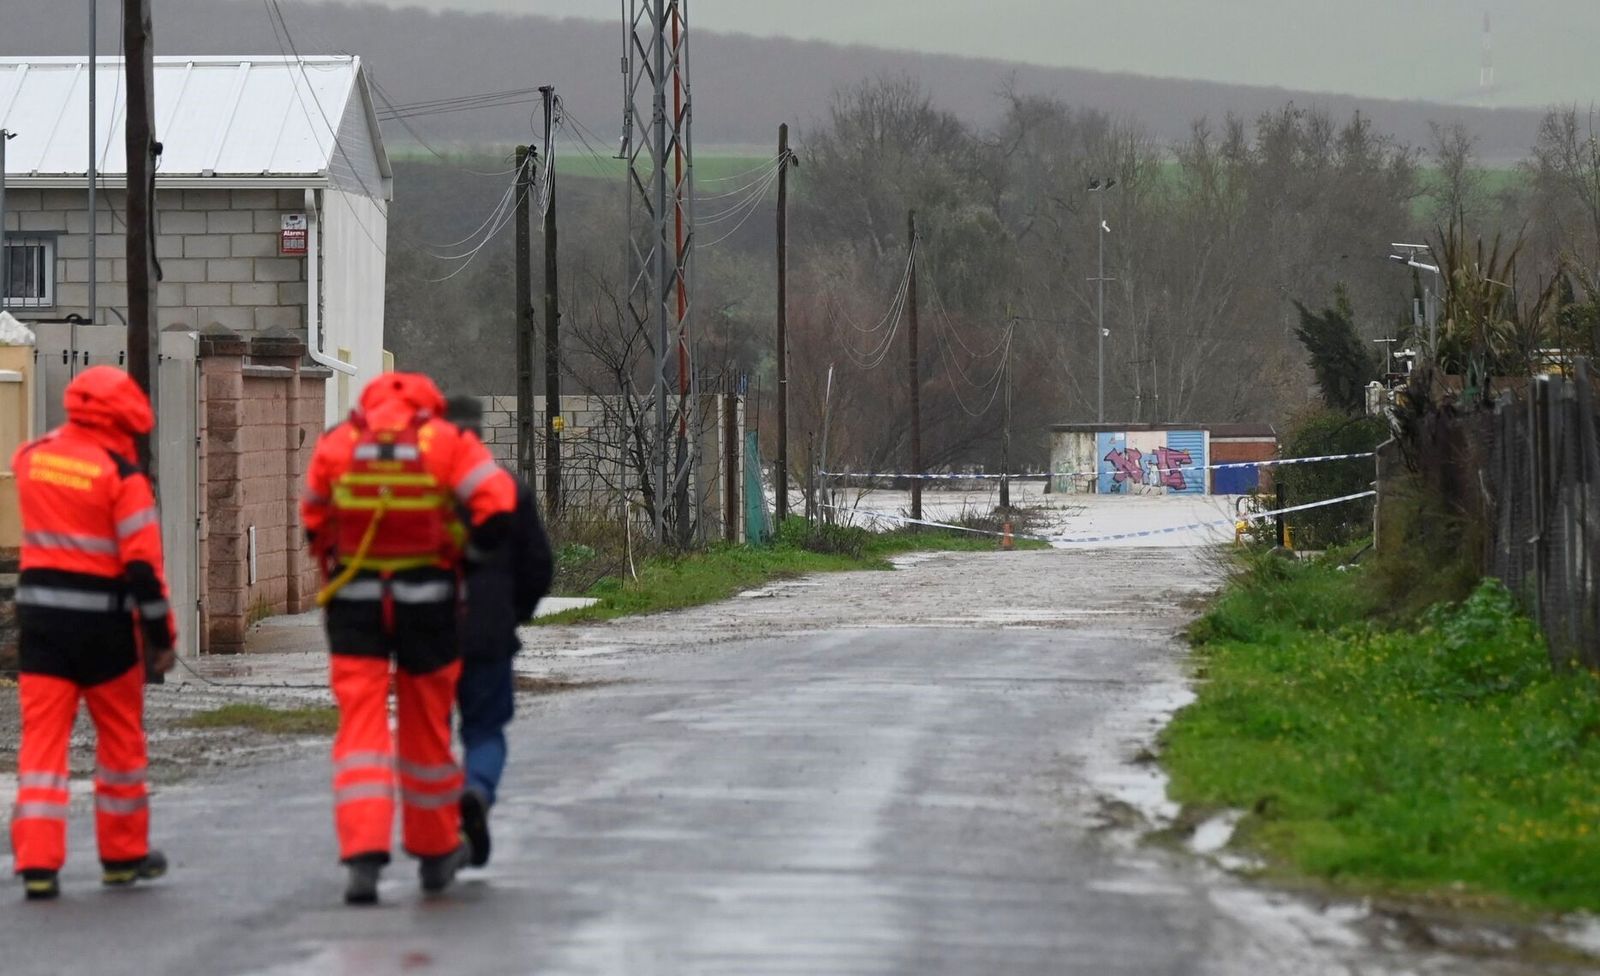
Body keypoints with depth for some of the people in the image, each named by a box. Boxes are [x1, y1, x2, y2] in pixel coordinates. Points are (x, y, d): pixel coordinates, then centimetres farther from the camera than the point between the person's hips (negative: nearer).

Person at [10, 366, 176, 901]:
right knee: (120, 736, 13)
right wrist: (161, 635, -6)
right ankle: (124, 854, 24)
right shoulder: (121, 475, -12)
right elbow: (142, 563, -13)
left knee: (42, 736, 2)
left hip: (39, 612, 4)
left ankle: (37, 862, -8)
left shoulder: (31, 457, 2)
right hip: (102, 618, -4)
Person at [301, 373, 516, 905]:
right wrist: (467, 553, 2)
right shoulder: (446, 442, -3)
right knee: (426, 727, 14)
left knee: (360, 726, -2)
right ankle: (435, 852, 27)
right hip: (427, 601, 0)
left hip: (354, 601, 0)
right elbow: (497, 500, -12)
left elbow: (314, 522, 9)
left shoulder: (336, 445, 2)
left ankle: (362, 856, -18)